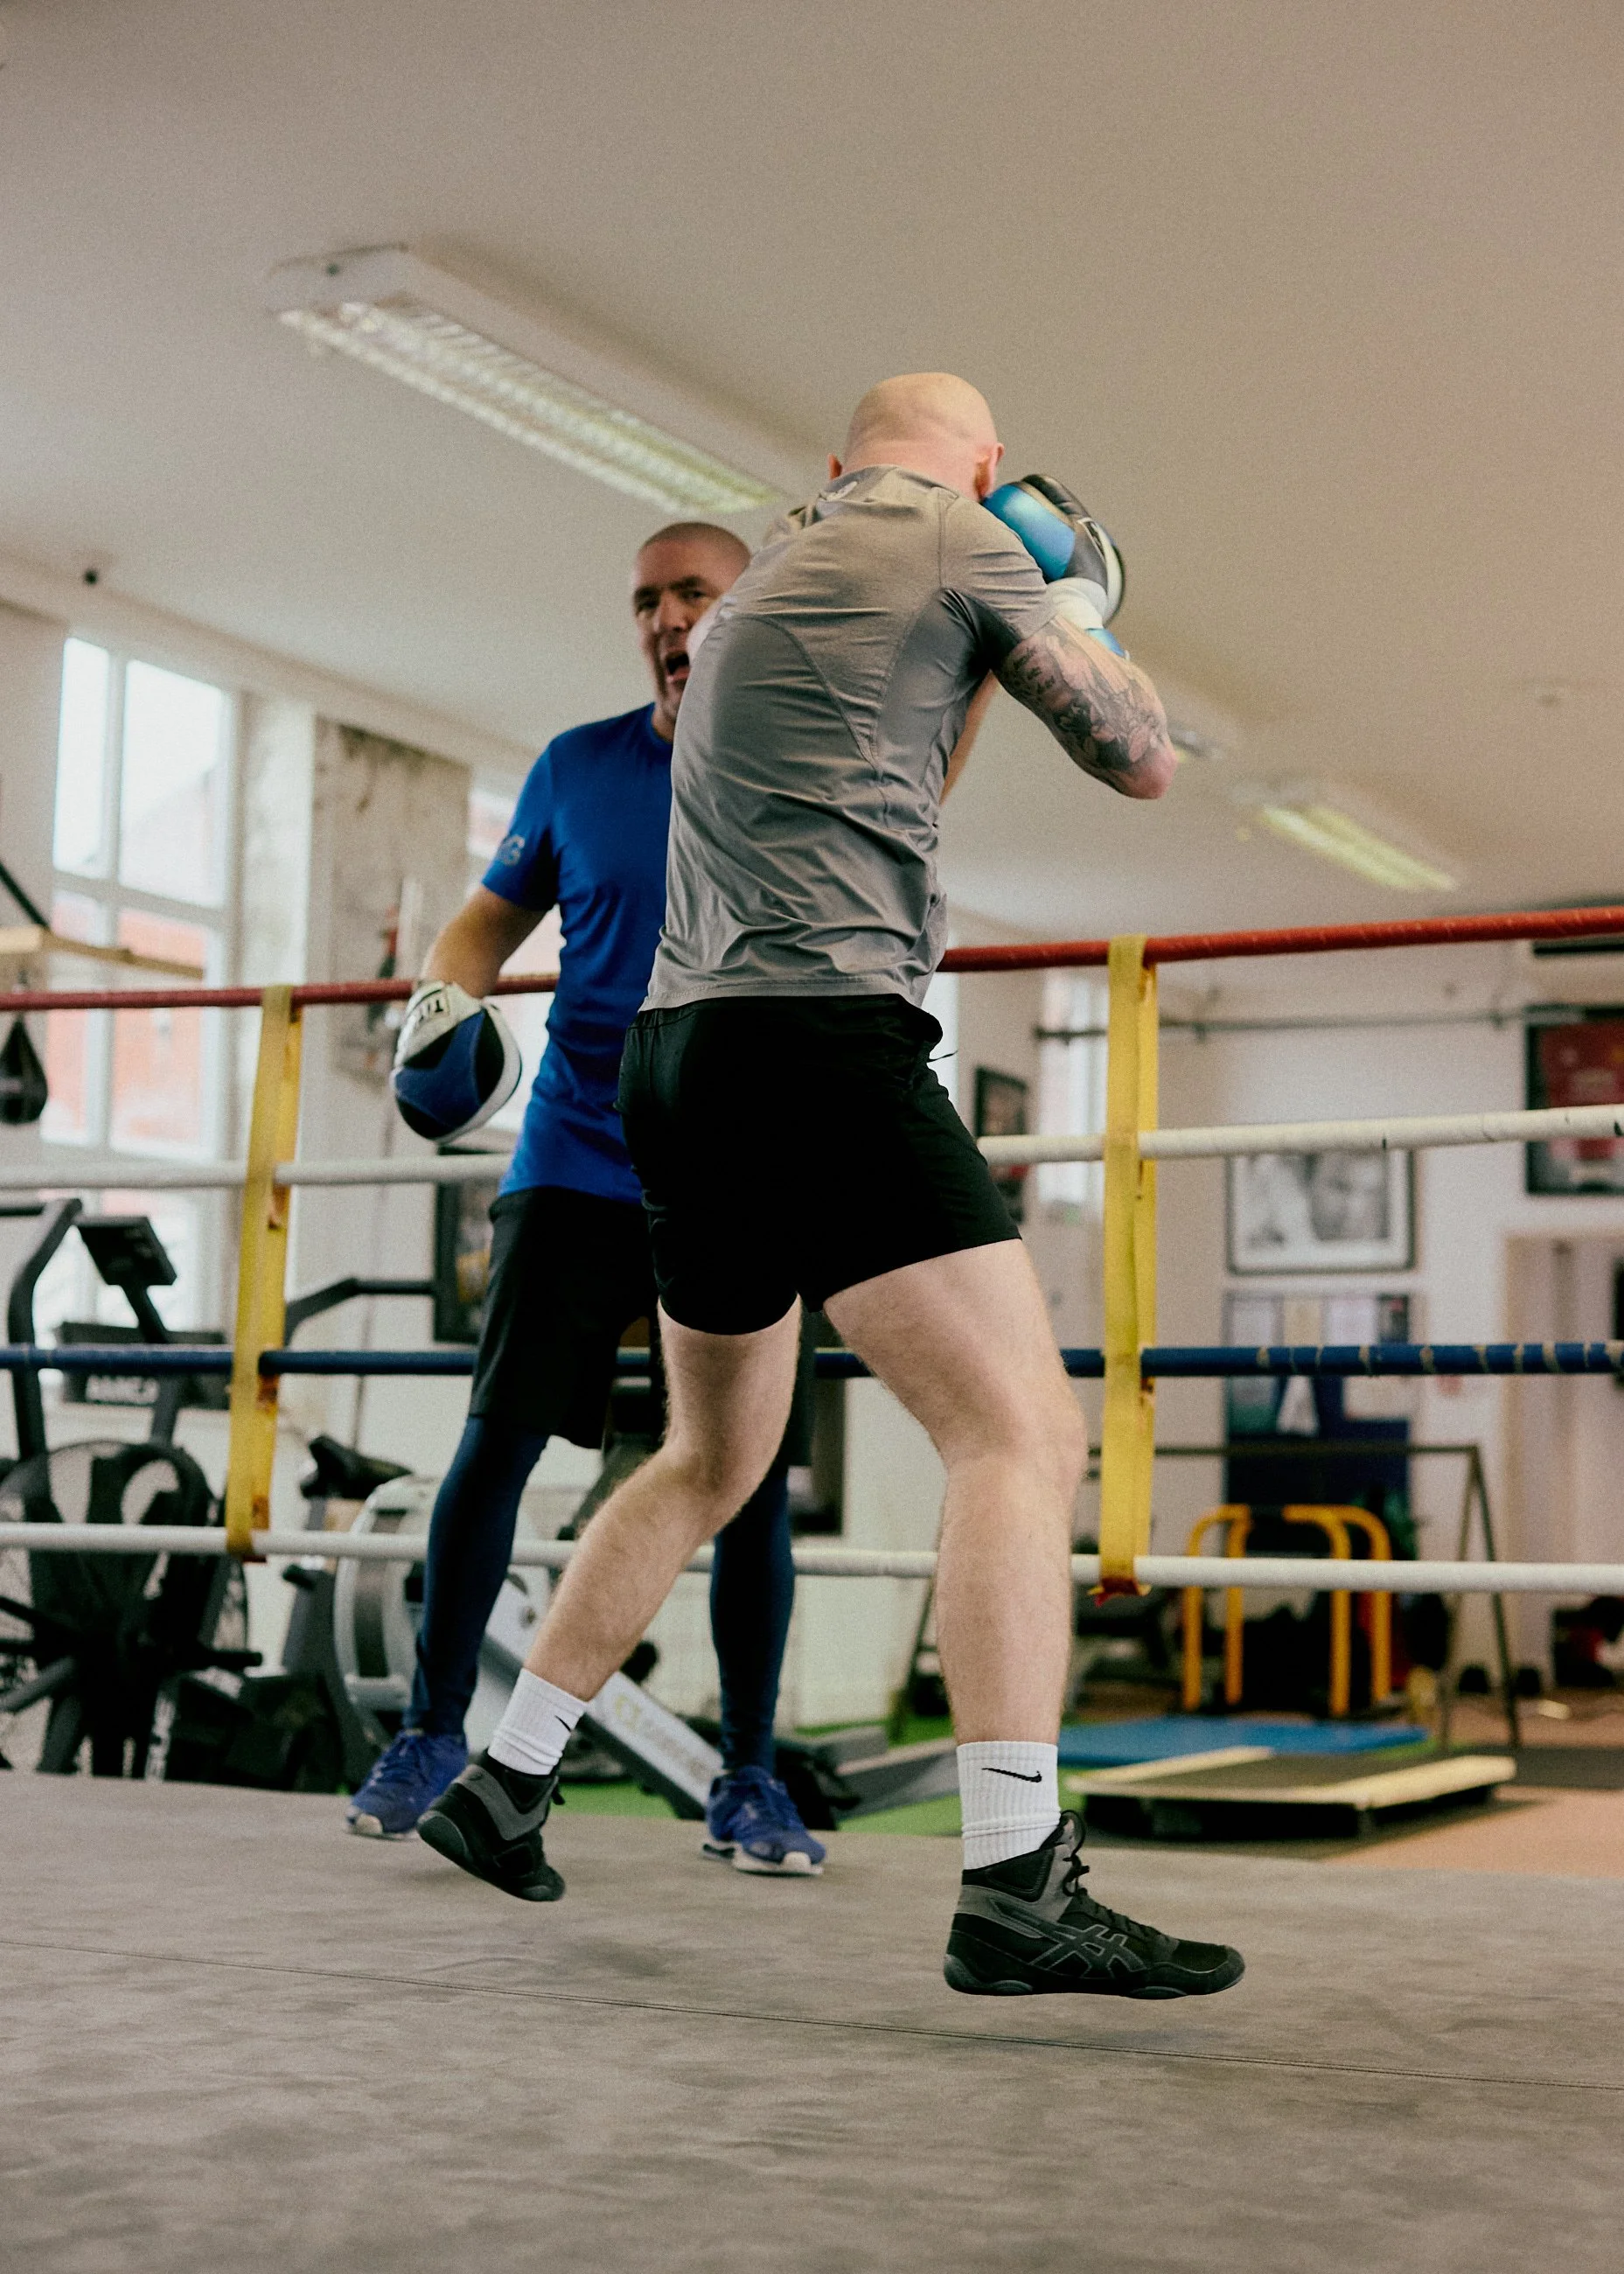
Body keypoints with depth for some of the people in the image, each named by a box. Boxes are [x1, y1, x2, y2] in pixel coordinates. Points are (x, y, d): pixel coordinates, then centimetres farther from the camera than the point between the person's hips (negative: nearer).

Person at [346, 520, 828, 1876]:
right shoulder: (579, 768, 8)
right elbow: (500, 909, 18)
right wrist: (444, 998, 0)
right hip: (579, 1156, 1)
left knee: (752, 1474, -2)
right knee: (498, 1436, -5)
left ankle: (749, 1782, 11)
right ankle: (435, 1734, 11)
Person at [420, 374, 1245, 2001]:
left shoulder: (773, 570, 25)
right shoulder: (959, 539, 2)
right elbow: (1139, 759, 7)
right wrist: (1076, 611, 23)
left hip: (681, 1053, 9)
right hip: (822, 1032, -9)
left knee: (711, 1459, 22)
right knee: (1022, 1434, -13)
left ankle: (502, 1785, 27)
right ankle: (1015, 1884, -23)